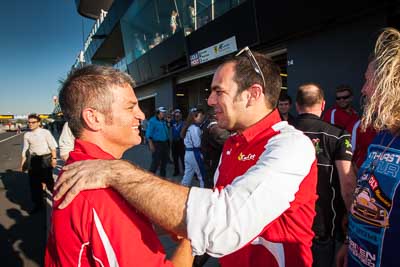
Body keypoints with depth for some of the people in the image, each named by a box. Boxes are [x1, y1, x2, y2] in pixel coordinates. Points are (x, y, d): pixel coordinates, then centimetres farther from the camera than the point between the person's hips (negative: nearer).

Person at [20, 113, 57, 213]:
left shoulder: (45, 132, -7)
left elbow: (53, 146, -8)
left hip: (45, 158, -5)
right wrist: (23, 163, 13)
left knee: (48, 180, 1)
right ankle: (38, 204, 30)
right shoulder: (27, 135, 6)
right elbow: (25, 149, 12)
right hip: (33, 159, 5)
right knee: (34, 182, 12)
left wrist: (54, 158, -14)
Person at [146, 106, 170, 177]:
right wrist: (151, 145, -20)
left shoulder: (164, 121, 13)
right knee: (155, 162, -9)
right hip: (157, 144, -7)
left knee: (164, 161, 14)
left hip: (165, 143, 7)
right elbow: (148, 134, -13)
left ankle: (163, 176, 27)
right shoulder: (152, 121, -8)